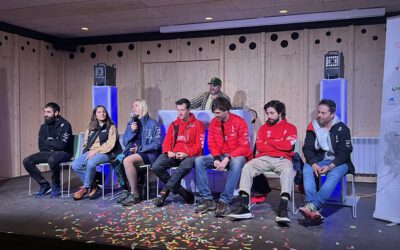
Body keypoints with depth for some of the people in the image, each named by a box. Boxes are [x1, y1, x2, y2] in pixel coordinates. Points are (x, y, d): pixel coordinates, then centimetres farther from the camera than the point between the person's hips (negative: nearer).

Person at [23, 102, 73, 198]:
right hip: (48, 153, 7)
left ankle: (56, 186, -12)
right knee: (27, 161, -11)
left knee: (52, 159, -39)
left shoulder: (65, 125, -12)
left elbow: (62, 145, -21)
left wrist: (48, 142, -6)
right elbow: (41, 146, 6)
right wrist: (53, 145, -9)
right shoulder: (44, 126, 8)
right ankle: (44, 185, -2)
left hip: (63, 153, -7)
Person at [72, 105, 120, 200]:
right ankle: (93, 186, -10)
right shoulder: (91, 128, 24)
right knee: (75, 165, -22)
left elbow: (110, 144, -5)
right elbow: (85, 142, 20)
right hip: (90, 152, 5)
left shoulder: (111, 127, 7)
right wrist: (89, 151, -2)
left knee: (90, 163, -35)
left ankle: (86, 188, -12)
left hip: (105, 153, -5)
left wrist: (96, 151, -14)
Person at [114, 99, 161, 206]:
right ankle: (126, 190, -12)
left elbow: (157, 144, -5)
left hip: (148, 154, -5)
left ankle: (134, 194, -22)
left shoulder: (153, 124, 2)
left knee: (127, 160, -34)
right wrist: (132, 131, -5)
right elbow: (125, 143, 12)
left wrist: (139, 149, -13)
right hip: (131, 152, 5)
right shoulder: (130, 123, 18)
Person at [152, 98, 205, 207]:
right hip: (174, 155, 4)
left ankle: (166, 190, -19)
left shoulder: (198, 124, 5)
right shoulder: (174, 124, 18)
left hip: (189, 155, -4)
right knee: (156, 167, -23)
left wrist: (186, 154, -18)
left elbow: (199, 146, -2)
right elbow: (167, 142, 12)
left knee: (186, 166, -40)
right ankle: (184, 193, -13)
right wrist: (168, 152, -11)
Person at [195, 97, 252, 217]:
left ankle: (224, 201, -33)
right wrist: (217, 158, -15)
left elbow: (244, 147, -15)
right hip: (219, 155, 5)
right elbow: (211, 143, 4)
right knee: (199, 160, -19)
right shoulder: (213, 122, 2)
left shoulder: (239, 122, -12)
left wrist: (227, 159, -25)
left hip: (236, 156, -5)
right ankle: (207, 199, -19)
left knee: (236, 163, -40)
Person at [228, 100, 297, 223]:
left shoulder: (290, 128, 11)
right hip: (264, 158, 3)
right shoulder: (263, 128, 20)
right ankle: (244, 206, -32)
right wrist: (280, 146, 0)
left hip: (282, 159, -3)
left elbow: (288, 146, -8)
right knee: (247, 167, -24)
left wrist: (269, 142, 2)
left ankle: (283, 209, -43)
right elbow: (259, 147, 5)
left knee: (288, 170, -37)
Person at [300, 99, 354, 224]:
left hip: (338, 162, -2)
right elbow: (307, 148, 0)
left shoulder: (342, 129, -5)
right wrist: (313, 164, -19)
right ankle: (314, 209, -42)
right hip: (319, 160, 3)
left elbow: (345, 152, -9)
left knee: (334, 175, -35)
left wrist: (330, 166, -23)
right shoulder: (313, 127, 3)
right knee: (307, 169, -29)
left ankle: (311, 206, -47)